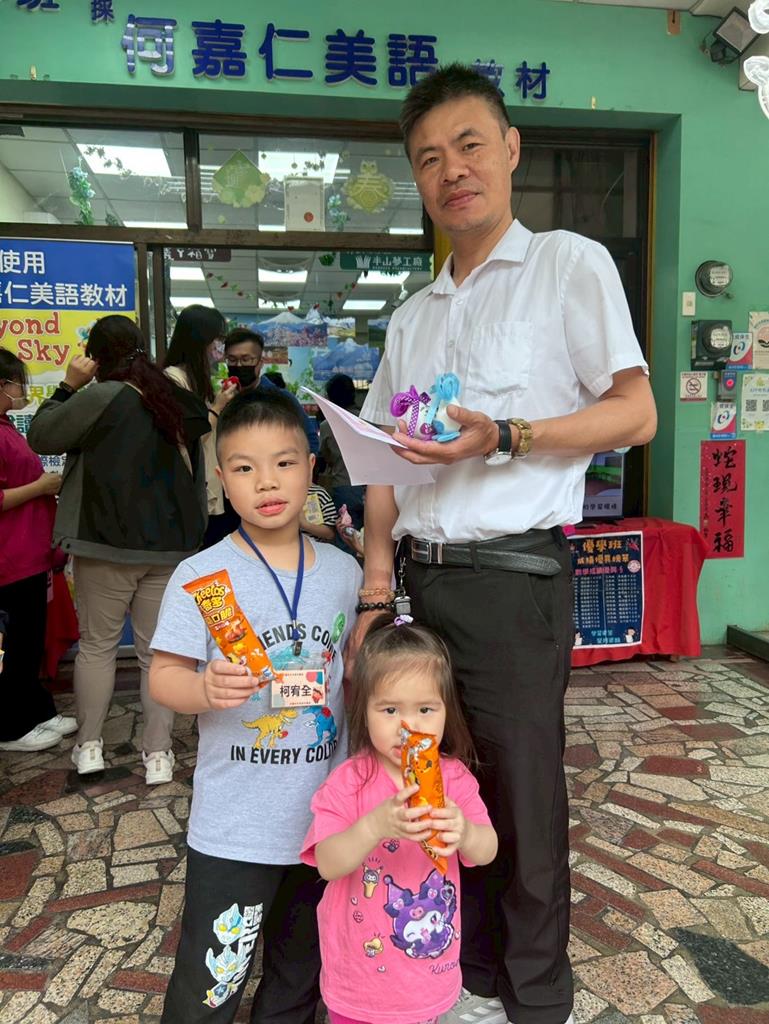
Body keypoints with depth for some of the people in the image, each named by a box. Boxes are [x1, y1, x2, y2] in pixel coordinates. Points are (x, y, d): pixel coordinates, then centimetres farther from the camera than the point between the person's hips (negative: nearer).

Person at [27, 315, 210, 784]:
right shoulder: (177, 398, 6)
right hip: (170, 545, 4)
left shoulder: (102, 397, -12)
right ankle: (158, 754, 12)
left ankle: (89, 746, 21)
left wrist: (69, 386, 2)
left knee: (97, 645, 12)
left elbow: (42, 436, -3)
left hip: (107, 543, -4)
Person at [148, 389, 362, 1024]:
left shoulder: (342, 571, 0)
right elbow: (163, 677, -12)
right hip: (233, 829, -4)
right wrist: (205, 688, -32)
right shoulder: (202, 577, -13)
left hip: (327, 819, 4)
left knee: (301, 973, 23)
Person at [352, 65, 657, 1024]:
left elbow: (636, 412, -5)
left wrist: (503, 436, -18)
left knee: (523, 798, 5)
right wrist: (375, 593, 5)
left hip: (513, 574, -5)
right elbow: (384, 467, 14)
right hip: (425, 575, 6)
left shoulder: (570, 264, 1)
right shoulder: (412, 317, 16)